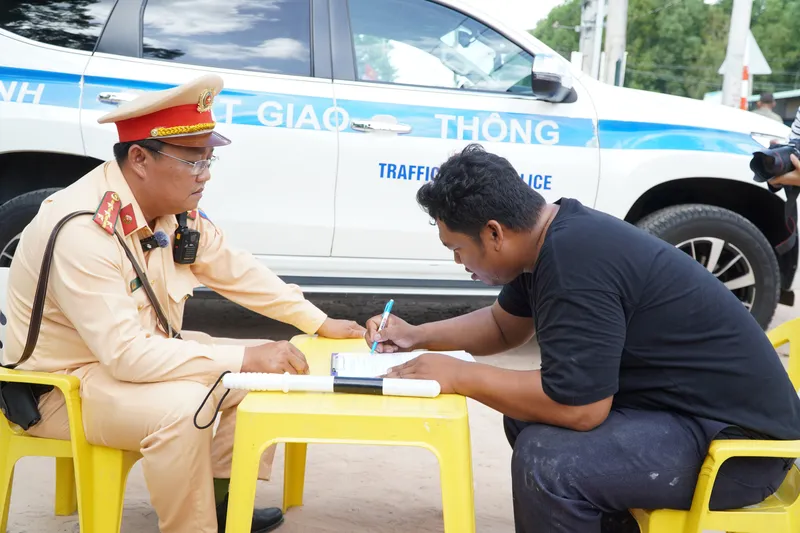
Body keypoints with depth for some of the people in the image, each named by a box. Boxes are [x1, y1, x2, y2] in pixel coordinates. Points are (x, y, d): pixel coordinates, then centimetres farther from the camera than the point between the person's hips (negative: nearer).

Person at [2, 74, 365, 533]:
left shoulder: (176, 208, -7)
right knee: (182, 407, -34)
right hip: (64, 384, -8)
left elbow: (236, 270, 6)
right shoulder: (82, 230, -31)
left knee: (269, 370, 2)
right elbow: (126, 354, -35)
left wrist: (320, 323, 1)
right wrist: (245, 358, -34)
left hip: (146, 352, 9)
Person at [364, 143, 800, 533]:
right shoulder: (553, 236, 4)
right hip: (688, 405, 10)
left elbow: (576, 406, -28)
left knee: (546, 459, -25)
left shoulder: (574, 262, -26)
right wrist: (417, 336, 10)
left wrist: (458, 376, -17)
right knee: (525, 413, 11)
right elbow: (505, 324, 20)